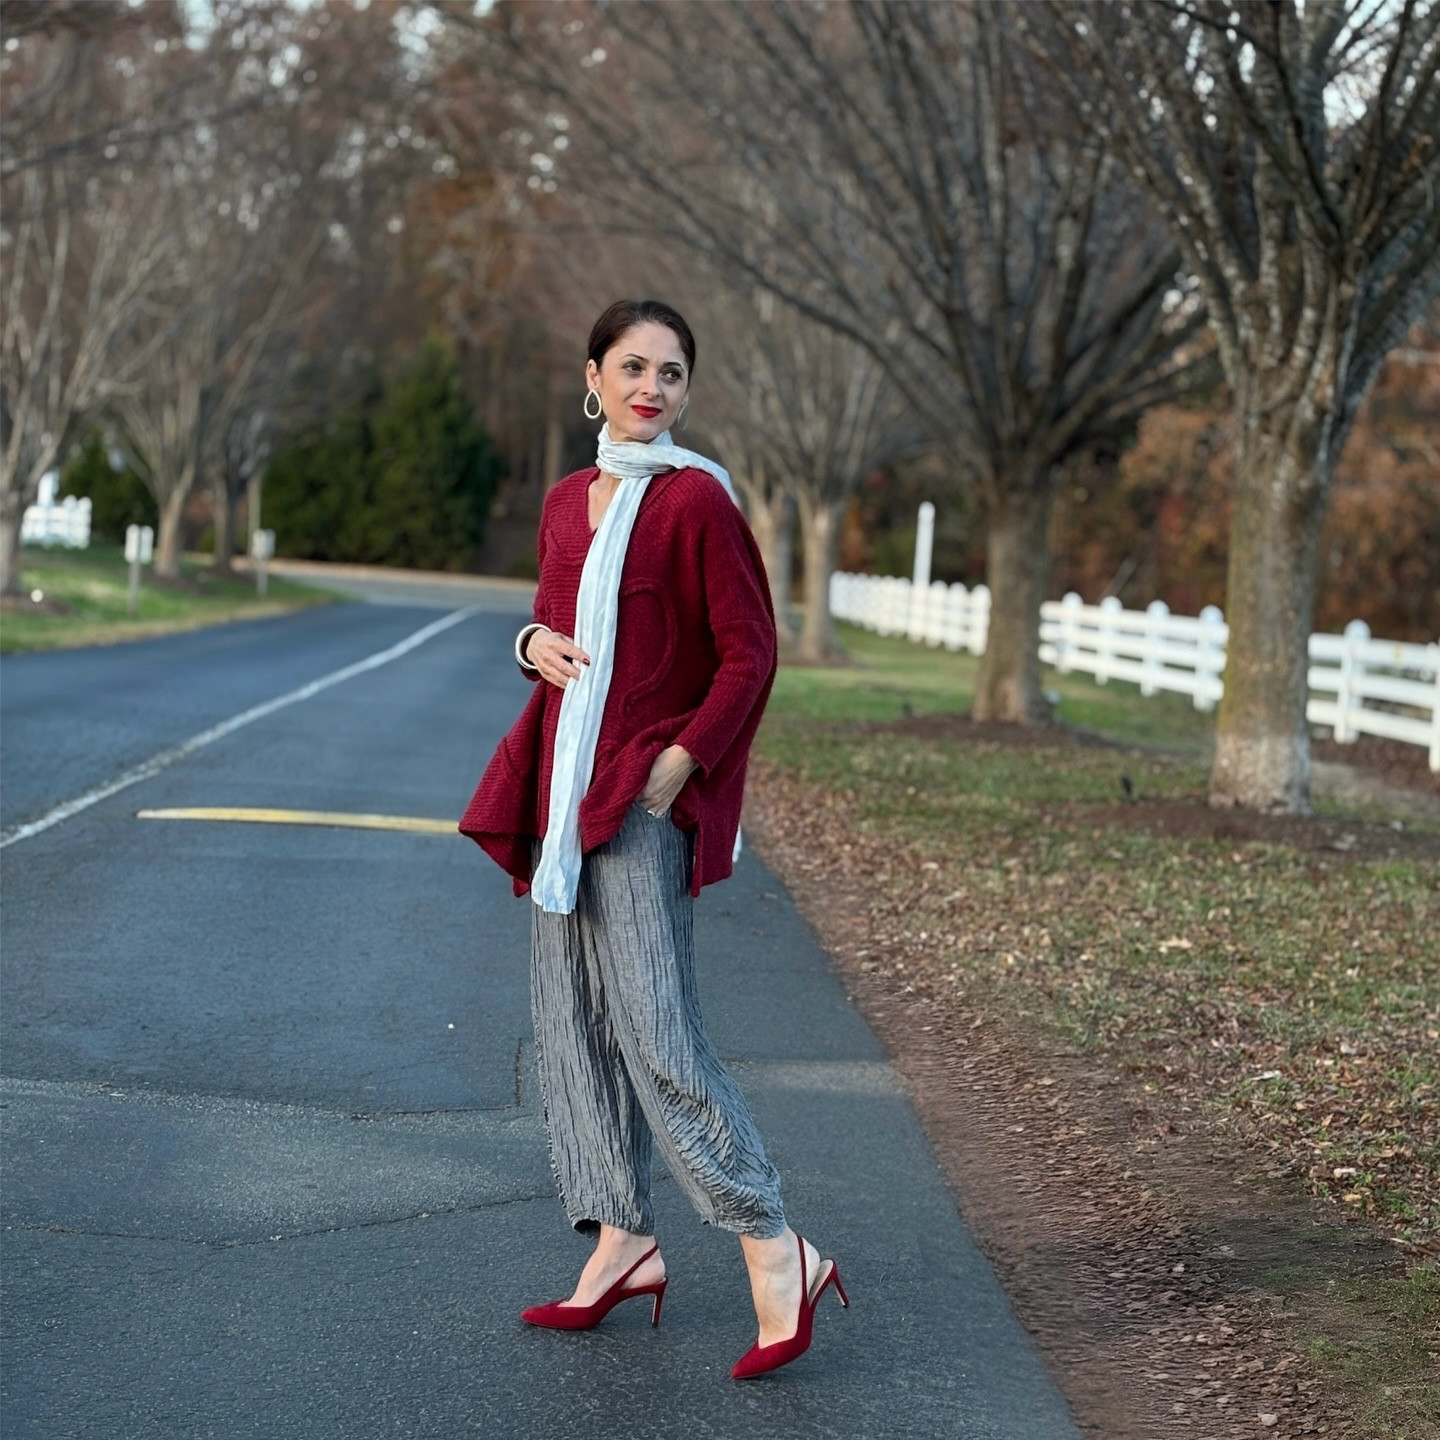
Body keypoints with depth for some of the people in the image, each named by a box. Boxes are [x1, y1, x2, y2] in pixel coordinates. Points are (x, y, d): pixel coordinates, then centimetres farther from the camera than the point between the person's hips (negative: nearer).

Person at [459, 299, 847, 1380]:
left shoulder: (696, 498, -8)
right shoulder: (567, 502, 13)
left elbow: (749, 655, -10)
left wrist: (672, 770, -16)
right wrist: (534, 642, 2)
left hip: (644, 799, -8)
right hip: (566, 792, 8)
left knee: (657, 1034, -11)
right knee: (570, 1018, 9)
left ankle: (777, 1255, -1)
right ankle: (625, 1241, 19)